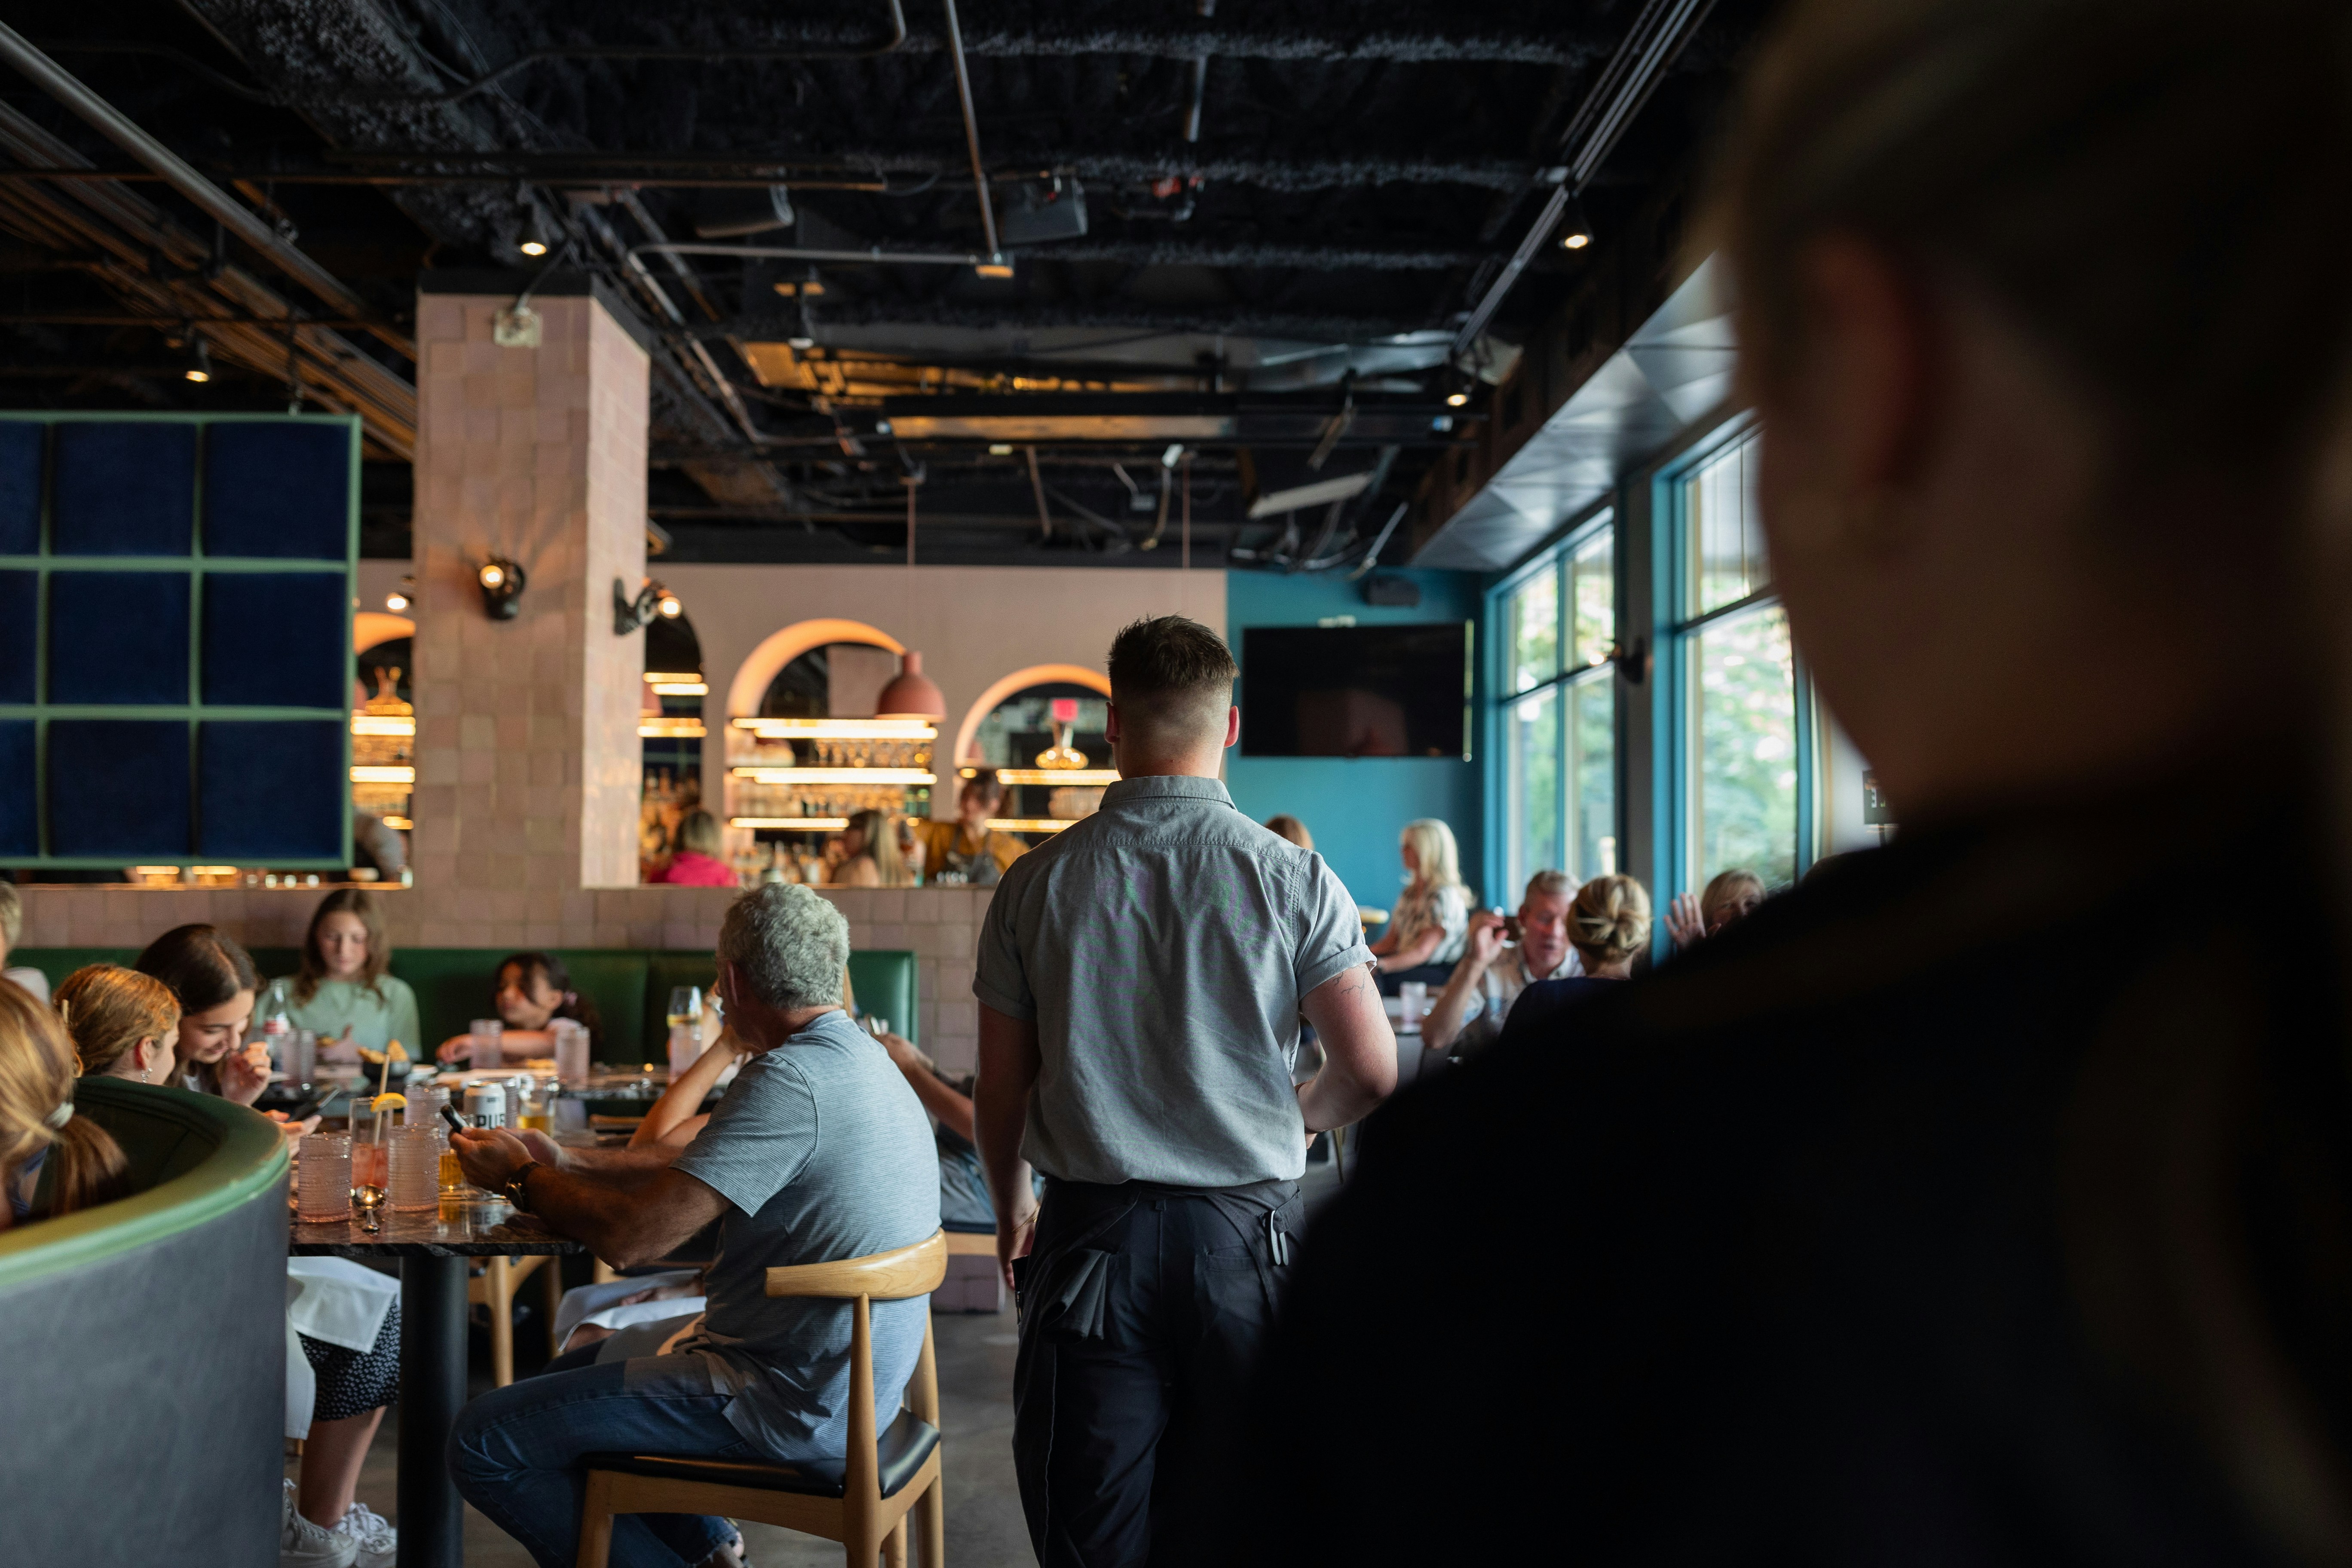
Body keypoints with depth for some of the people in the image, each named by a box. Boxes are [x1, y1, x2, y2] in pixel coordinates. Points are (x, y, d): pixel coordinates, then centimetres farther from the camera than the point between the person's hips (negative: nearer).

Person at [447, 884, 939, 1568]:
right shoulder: (859, 1056, 9)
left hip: (792, 1405, -10)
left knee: (486, 1441, -6)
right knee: (571, 1375, 26)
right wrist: (566, 1162, 15)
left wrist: (522, 1179, -6)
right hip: (842, 1381, 10)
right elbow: (699, 1161, 21)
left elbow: (629, 1236, -24)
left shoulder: (790, 1080, -24)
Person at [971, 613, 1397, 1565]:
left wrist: (1012, 1211, 21)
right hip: (1246, 1237, 0)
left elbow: (999, 1094, 3)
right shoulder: (1292, 880, -4)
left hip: (1092, 1236, 1)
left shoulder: (1037, 883, -1)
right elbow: (1373, 1074, -5)